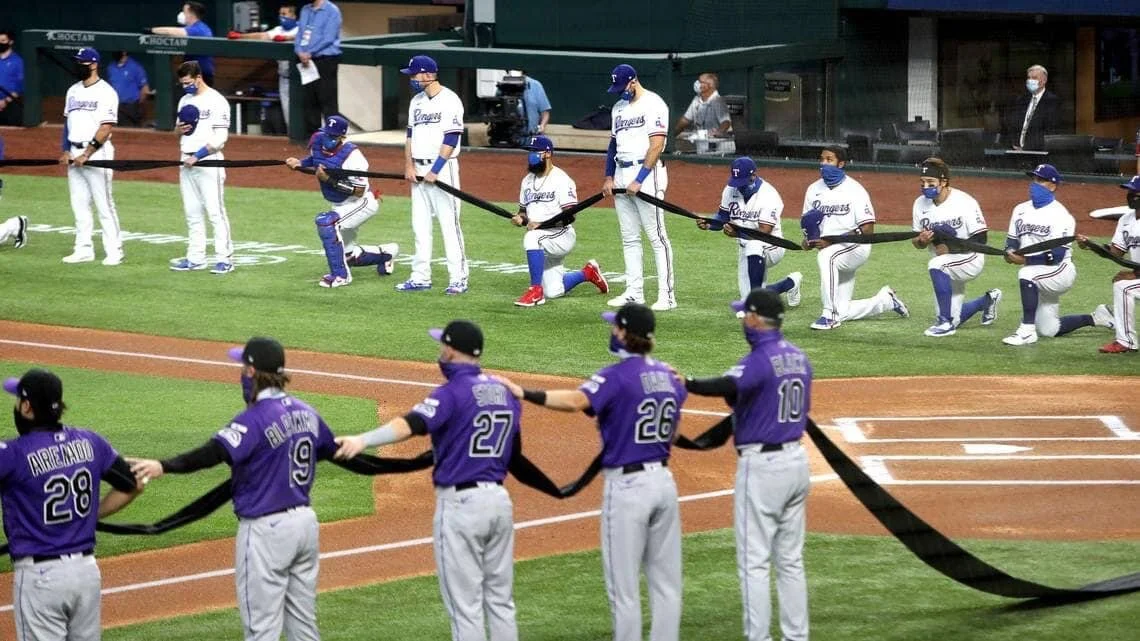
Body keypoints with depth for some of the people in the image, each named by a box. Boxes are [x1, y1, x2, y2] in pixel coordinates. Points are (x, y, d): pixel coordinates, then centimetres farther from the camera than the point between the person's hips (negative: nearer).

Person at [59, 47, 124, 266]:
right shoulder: (73, 91, 14)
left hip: (97, 152, -8)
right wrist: (65, 150, 7)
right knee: (79, 204, 9)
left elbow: (105, 128, -15)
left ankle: (114, 251, -2)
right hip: (74, 154, 8)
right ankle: (84, 249, 14)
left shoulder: (105, 92, -10)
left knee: (104, 204, -7)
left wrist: (86, 154, -18)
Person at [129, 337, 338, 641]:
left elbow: (215, 453, -33)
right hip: (305, 521, 8)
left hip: (266, 529, -8)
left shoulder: (255, 418, -19)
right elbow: (330, 448, 23)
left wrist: (163, 466, -40)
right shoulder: (304, 411, 6)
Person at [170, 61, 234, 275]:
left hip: (208, 161, -8)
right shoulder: (185, 100, 15)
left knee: (215, 211, -10)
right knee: (192, 213, 9)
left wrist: (198, 155, -19)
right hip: (187, 161, 8)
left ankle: (224, 258, -9)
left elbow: (220, 137, -14)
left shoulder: (216, 101, -9)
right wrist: (179, 129, 0)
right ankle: (196, 257, 14)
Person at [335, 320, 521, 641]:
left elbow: (412, 424, -29)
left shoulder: (453, 392, -13)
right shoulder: (505, 391, 9)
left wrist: (362, 441, -40)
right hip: (499, 499, 7)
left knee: (465, 606, -1)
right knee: (500, 600, 15)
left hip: (460, 503, -7)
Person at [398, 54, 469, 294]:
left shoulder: (449, 100, -11)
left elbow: (450, 140, -16)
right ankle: (421, 277, 15)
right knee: (419, 224, 10)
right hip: (419, 170, 8)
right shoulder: (417, 101, 13)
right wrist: (409, 165, 3)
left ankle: (458, 278, -7)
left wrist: (435, 170, -19)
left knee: (449, 222, -9)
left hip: (442, 168, -8)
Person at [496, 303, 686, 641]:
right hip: (664, 481, 7)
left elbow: (576, 400, -32)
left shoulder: (617, 375, -15)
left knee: (624, 587, 1)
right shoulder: (668, 375, 8)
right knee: (665, 581, 11)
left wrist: (523, 393, -35)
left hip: (627, 486, -7)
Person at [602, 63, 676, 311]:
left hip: (646, 172, -8)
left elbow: (656, 146, -15)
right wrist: (608, 176, 10)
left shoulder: (653, 104, -9)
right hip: (621, 175, 8)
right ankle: (634, 292, 14)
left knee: (656, 236, -9)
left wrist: (639, 180, -19)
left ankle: (667, 295, -9)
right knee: (629, 238, 9)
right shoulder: (619, 107, 17)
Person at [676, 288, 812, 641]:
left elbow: (728, 387, -37)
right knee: (791, 560, 14)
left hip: (762, 466, -8)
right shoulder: (799, 356, 10)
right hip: (797, 460, 8)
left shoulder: (760, 360, -17)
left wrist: (688, 384, -46)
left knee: (754, 562, -4)